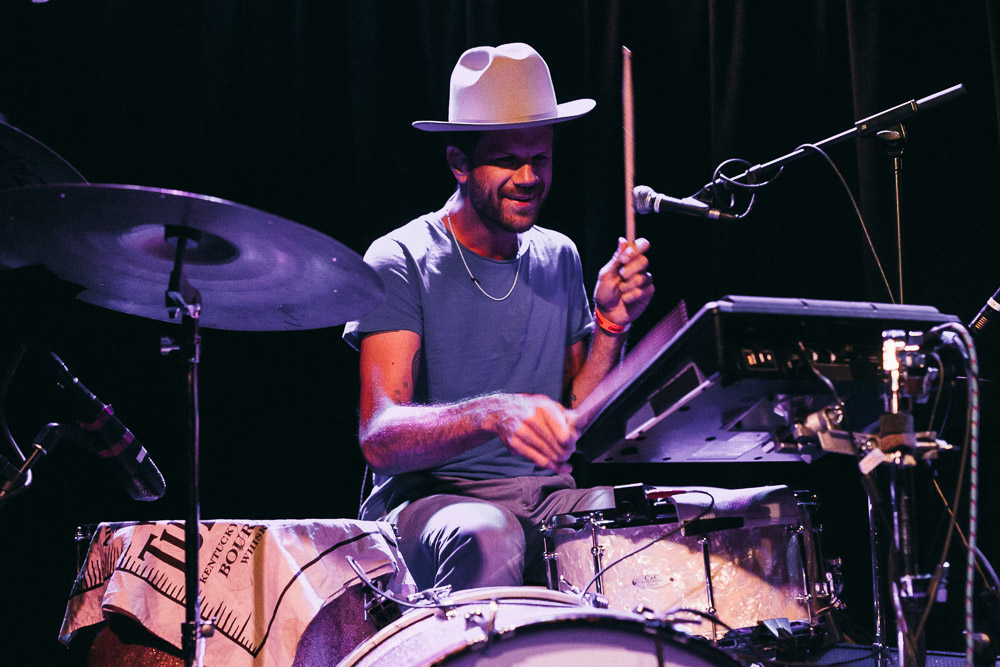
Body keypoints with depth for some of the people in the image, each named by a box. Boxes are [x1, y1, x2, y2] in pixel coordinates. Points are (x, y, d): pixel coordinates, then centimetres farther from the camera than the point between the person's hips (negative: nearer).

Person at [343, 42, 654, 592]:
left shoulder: (559, 258, 12)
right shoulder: (403, 262, -7)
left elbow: (577, 420, 12)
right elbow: (379, 439, -18)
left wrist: (612, 323, -4)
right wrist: (494, 413, -36)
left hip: (548, 494, 5)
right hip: (430, 499, -5)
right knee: (486, 538, -39)